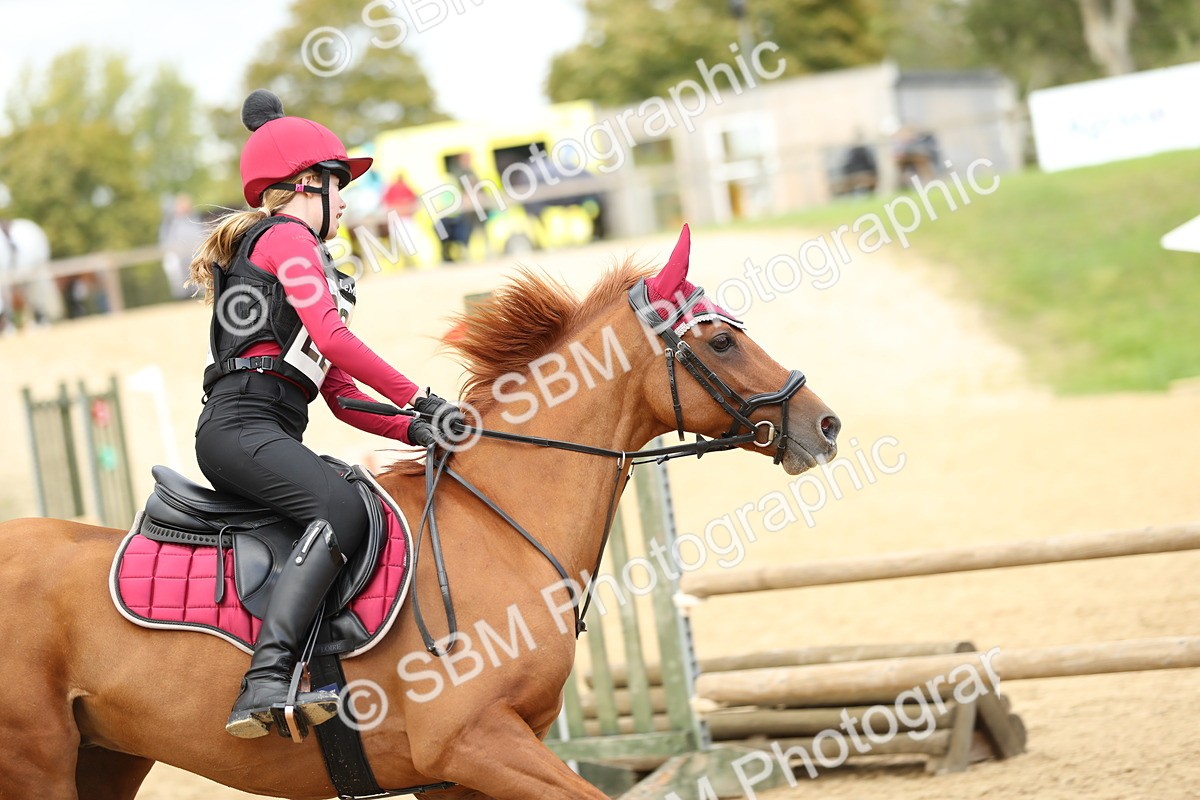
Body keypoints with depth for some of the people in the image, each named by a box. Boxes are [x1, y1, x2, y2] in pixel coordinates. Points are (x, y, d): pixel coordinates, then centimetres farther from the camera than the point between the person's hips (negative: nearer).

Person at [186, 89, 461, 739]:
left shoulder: (307, 261, 33)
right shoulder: (287, 237, 3)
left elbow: (344, 397, 26)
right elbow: (332, 337, -13)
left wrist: (416, 431, 10)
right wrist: (422, 399, -12)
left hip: (263, 437, 10)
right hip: (242, 425, -10)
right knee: (342, 511, -31)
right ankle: (264, 684, -44)